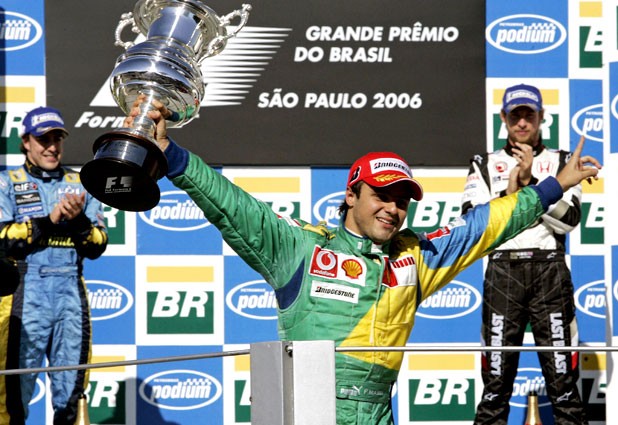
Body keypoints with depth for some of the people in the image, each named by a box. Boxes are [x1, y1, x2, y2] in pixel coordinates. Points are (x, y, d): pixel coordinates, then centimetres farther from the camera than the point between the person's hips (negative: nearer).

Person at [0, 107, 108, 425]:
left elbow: (97, 246, 8)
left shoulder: (80, 185, 16)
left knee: (71, 392, 6)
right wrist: (50, 220, -14)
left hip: (71, 294, 3)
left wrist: (78, 220, -10)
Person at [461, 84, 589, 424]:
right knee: (497, 377, -2)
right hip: (502, 271, 1)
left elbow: (568, 219, -2)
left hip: (550, 271, -1)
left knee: (562, 377, -5)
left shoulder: (561, 162, 12)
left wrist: (530, 181, -10)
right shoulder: (485, 164, 15)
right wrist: (510, 189, -7)